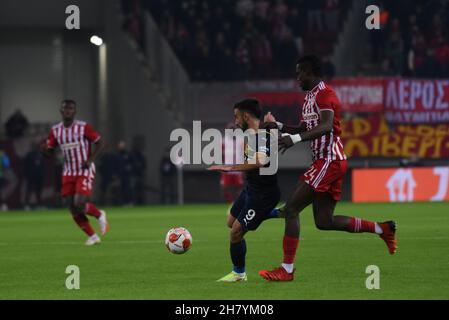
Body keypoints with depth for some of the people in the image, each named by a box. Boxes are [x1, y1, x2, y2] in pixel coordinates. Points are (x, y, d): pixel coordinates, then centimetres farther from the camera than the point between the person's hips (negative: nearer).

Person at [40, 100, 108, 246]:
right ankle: (92, 236, 15)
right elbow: (50, 153, 10)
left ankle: (99, 215, 12)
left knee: (79, 204, -19)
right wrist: (43, 149, -14)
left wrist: (91, 160, -17)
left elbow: (100, 144, -3)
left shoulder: (83, 127, -10)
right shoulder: (55, 130, 4)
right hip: (68, 173, 5)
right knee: (73, 209, 0)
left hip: (85, 172, -5)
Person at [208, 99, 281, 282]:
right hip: (250, 189, 10)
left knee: (236, 232, -6)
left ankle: (239, 273, 15)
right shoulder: (251, 134, 2)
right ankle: (278, 213, 30)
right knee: (232, 222, 23)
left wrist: (231, 168, -47)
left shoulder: (264, 137, -27)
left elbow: (259, 162, -44)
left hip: (263, 195, -10)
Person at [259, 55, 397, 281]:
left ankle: (287, 269, -10)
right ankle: (382, 229, 17)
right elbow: (305, 129, 28)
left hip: (330, 161, -10)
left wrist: (295, 138, -39)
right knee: (324, 221, 11)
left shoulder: (324, 94, -13)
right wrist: (279, 126, 14)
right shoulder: (310, 96, 19)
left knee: (291, 209, -11)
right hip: (325, 162, 10)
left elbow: (326, 127, -29)